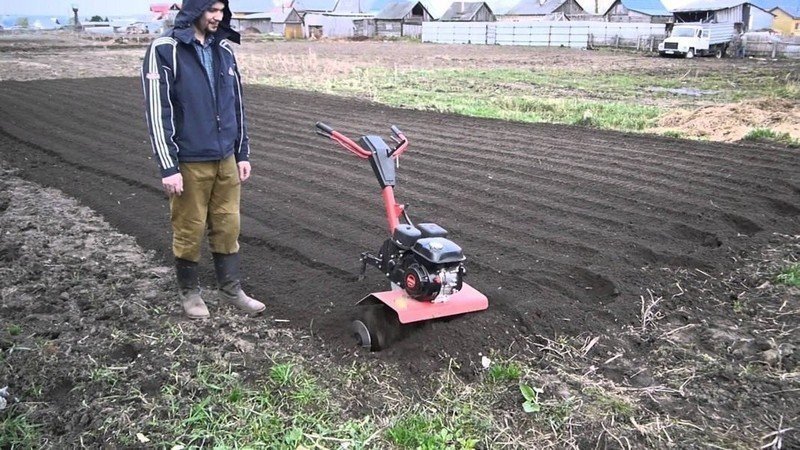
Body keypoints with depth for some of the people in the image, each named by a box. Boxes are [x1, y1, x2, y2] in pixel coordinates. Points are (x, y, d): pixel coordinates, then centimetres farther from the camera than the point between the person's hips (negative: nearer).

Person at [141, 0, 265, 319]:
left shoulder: (223, 49, 8)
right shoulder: (165, 50, -10)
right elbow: (157, 111, -13)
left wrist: (242, 154, 12)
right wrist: (168, 167, -16)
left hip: (226, 160, 5)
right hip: (189, 163, -5)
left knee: (228, 226, 10)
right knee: (189, 230, 6)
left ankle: (231, 289, 23)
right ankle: (189, 291, 24)